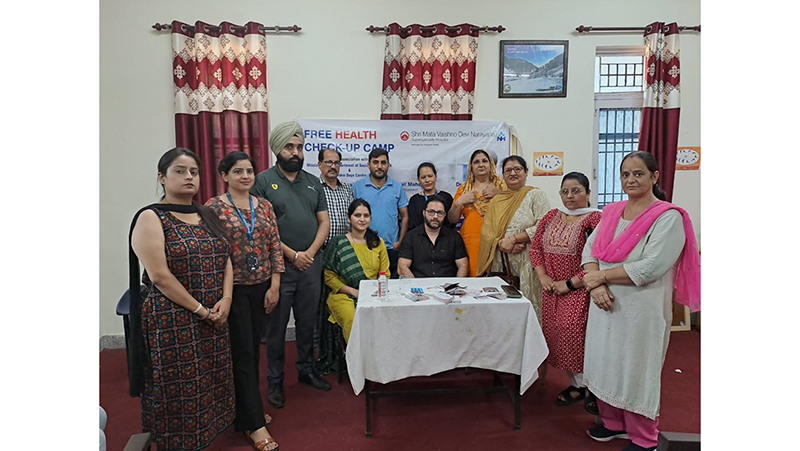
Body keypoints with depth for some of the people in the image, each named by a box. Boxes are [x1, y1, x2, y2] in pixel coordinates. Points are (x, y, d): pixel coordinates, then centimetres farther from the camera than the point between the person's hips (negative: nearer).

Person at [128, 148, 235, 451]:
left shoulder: (207, 216, 11)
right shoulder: (150, 218, -9)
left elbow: (225, 260, 9)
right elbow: (159, 275, -17)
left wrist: (226, 300, -7)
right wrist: (199, 309, -15)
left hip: (213, 317, 6)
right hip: (172, 321, -6)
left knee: (210, 379, 13)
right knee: (179, 386, 3)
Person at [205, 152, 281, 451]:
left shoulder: (264, 205, 6)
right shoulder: (214, 207, -7)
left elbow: (275, 246, 6)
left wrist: (274, 285, 0)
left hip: (262, 288, 5)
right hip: (233, 289, -4)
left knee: (253, 351, 14)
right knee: (242, 354, 0)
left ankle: (247, 409, 31)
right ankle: (254, 423, 8)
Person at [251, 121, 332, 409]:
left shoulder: (313, 182, 11)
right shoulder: (263, 181, -4)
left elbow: (324, 222, 9)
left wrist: (310, 252, -6)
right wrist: (292, 255, -13)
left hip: (311, 265, 4)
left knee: (307, 323, 15)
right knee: (276, 327, 6)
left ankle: (306, 371, 32)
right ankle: (275, 382, 19)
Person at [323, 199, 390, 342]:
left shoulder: (378, 243, 15)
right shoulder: (338, 243, 6)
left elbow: (385, 274, 13)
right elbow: (329, 277, 2)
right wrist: (354, 292, -8)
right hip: (344, 295, -2)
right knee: (354, 323, -33)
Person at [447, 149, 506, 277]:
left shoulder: (501, 185, 13)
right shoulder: (463, 189, 15)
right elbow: (452, 219, 14)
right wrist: (459, 202, -2)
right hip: (471, 242, 1)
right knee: (473, 274, -7)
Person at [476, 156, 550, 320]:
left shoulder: (536, 195, 3)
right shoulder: (496, 200, 16)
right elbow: (486, 231, 7)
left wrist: (513, 239, -13)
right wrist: (501, 243, -11)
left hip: (526, 260, -4)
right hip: (500, 261, 4)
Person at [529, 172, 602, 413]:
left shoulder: (595, 219, -11)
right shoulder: (551, 216, 9)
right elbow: (535, 247, 14)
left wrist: (570, 283, -16)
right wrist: (542, 276, 0)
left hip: (580, 291, -6)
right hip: (552, 291, 6)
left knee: (578, 335, -12)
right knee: (557, 334, 8)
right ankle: (577, 383, 26)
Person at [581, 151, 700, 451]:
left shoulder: (668, 218, -12)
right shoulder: (611, 212, 8)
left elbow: (650, 268, -21)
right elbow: (590, 249, 3)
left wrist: (602, 276, -15)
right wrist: (595, 284, -15)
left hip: (641, 309, -6)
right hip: (605, 304, 6)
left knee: (636, 370, 6)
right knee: (606, 365, 16)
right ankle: (613, 423, 37)